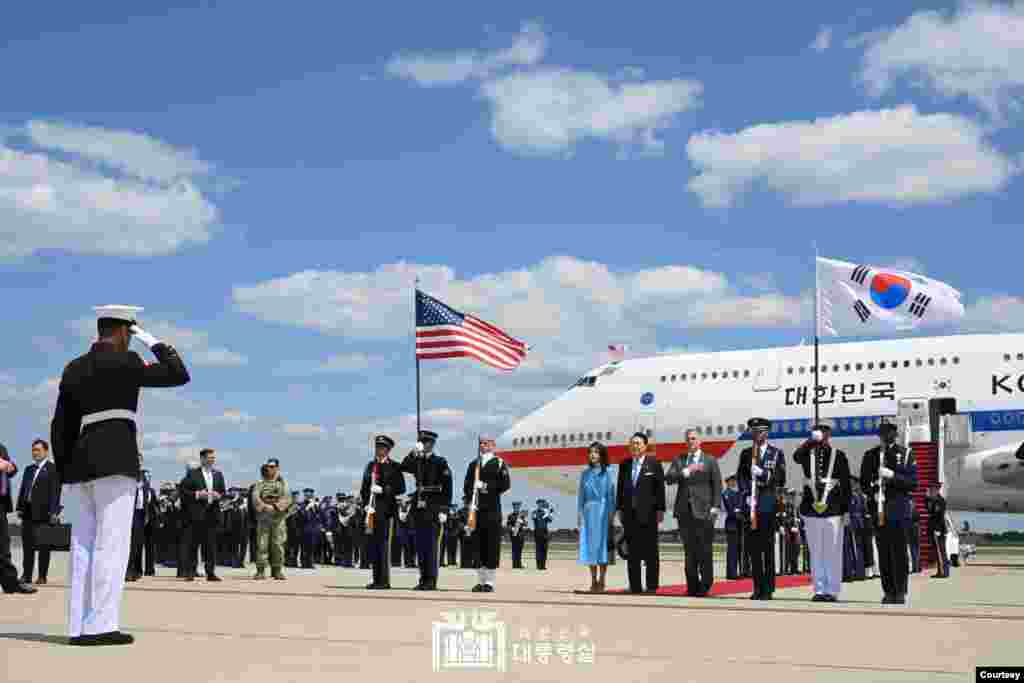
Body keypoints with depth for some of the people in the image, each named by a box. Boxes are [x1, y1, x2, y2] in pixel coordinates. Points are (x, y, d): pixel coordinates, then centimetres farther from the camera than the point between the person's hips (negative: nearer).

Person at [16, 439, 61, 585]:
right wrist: (19, 507, 8)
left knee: (43, 546, -2)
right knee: (27, 545, 5)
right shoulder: (29, 469, 20)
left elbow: (55, 491, -9)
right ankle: (26, 575, 7)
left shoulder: (53, 469, -2)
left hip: (43, 512, -6)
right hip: (28, 512, 6)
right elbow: (22, 489, 19)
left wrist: (53, 512, -16)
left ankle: (42, 576, 1)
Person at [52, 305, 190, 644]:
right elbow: (179, 375, -2)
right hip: (115, 462, -7)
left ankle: (78, 628, 2)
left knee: (84, 547, 5)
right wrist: (153, 342, 9)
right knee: (111, 545, -8)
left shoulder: (73, 369, 15)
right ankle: (100, 626, -13)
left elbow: (60, 427, 13)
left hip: (80, 464, 7)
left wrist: (64, 474, 16)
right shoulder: (125, 362, -5)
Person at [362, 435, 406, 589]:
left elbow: (401, 488, -3)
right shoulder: (370, 465, 15)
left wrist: (383, 490, -15)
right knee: (373, 543, 6)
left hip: (386, 509, -5)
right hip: (372, 509, 5)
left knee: (384, 543, -7)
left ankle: (385, 581, -4)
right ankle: (376, 580, 12)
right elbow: (364, 488, 17)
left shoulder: (393, 466, 2)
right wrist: (367, 504, 4)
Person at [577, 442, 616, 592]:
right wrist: (579, 514, 4)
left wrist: (611, 515, -7)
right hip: (589, 512, 3)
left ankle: (601, 581, 1)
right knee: (590, 543, 2)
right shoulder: (585, 474, 11)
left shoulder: (607, 474, 2)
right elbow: (580, 495, 11)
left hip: (603, 512, -3)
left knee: (602, 543, -4)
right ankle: (593, 581, 7)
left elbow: (611, 495, 0)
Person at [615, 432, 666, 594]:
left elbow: (660, 488, -2)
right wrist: (619, 508, 8)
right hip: (629, 514, 4)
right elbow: (620, 488, 14)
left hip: (648, 513, -4)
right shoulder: (624, 464, 13)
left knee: (650, 551, -1)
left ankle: (652, 586, 3)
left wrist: (660, 510, -7)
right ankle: (635, 586, 9)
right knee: (632, 552, 5)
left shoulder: (654, 464, 1)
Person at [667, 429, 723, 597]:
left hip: (703, 511, -3)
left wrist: (715, 507, -7)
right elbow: (668, 479, 2)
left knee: (705, 551, -5)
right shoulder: (678, 460, 16)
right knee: (689, 551, 5)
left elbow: (717, 485, 3)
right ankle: (692, 586, 9)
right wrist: (685, 472, -12)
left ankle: (705, 586, 0)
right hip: (684, 511, 3)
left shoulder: (710, 460, 8)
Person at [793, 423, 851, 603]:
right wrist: (811, 441, -22)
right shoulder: (808, 454, 9)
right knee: (816, 553, 7)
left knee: (833, 553, 0)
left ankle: (832, 591, 6)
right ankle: (819, 590, 12)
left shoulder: (839, 456, 3)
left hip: (833, 511, -2)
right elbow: (796, 456, -15)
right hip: (811, 510, 2)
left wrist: (845, 510, -1)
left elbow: (846, 484, 3)